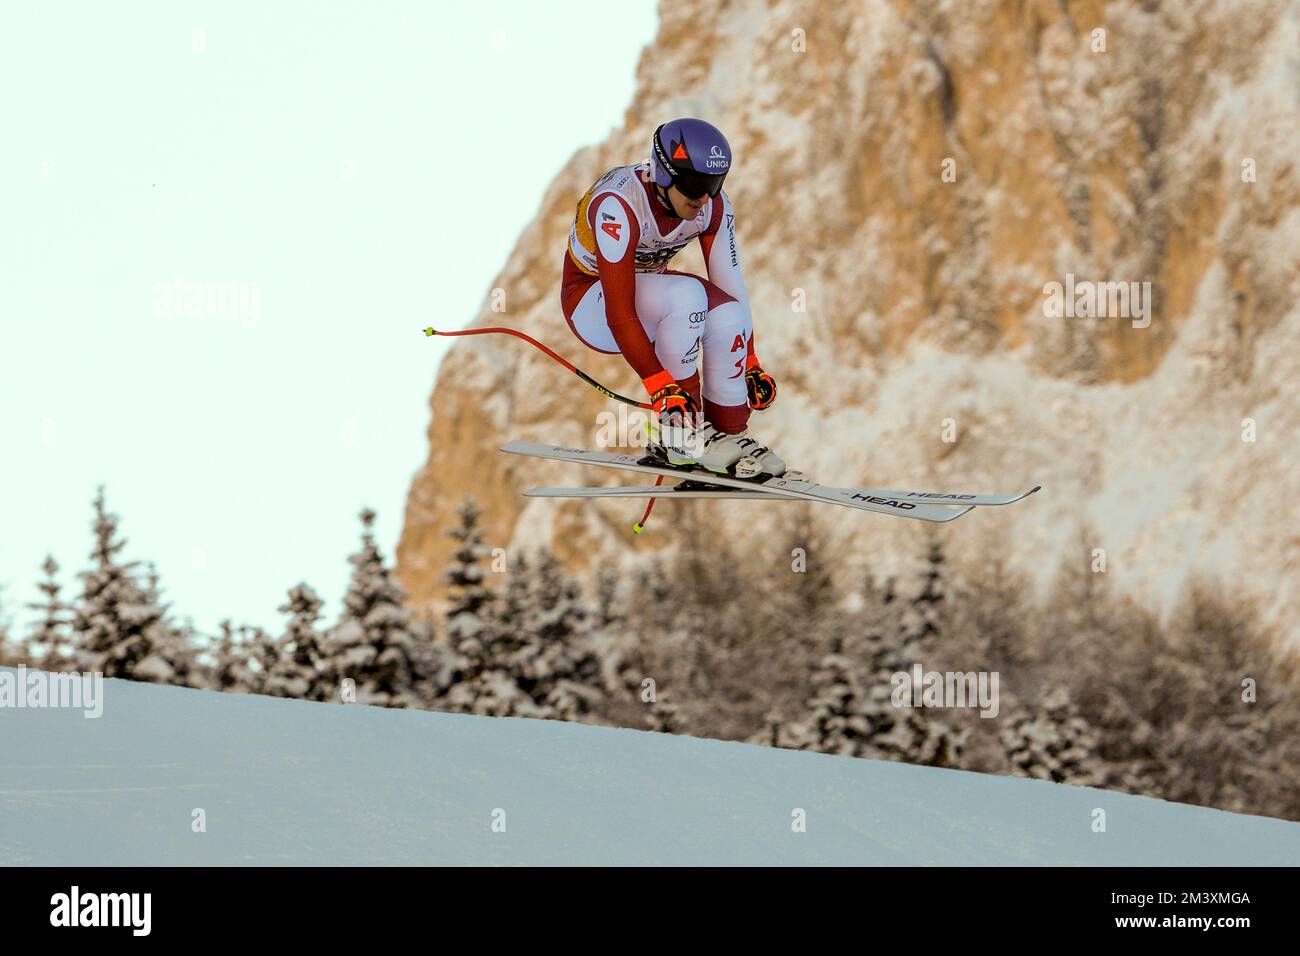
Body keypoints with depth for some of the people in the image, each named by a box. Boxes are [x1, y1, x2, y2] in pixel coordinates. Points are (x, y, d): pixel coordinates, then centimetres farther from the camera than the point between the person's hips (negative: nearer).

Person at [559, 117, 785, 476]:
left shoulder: (713, 205, -16)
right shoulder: (619, 206, -35)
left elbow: (731, 286, -7)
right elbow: (620, 314, -37)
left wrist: (750, 363, -7)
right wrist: (662, 389, -40)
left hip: (647, 290, 6)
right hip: (591, 304, -6)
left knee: (726, 314, -24)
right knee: (686, 295, -34)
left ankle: (731, 434, -7)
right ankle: (682, 434, -25)